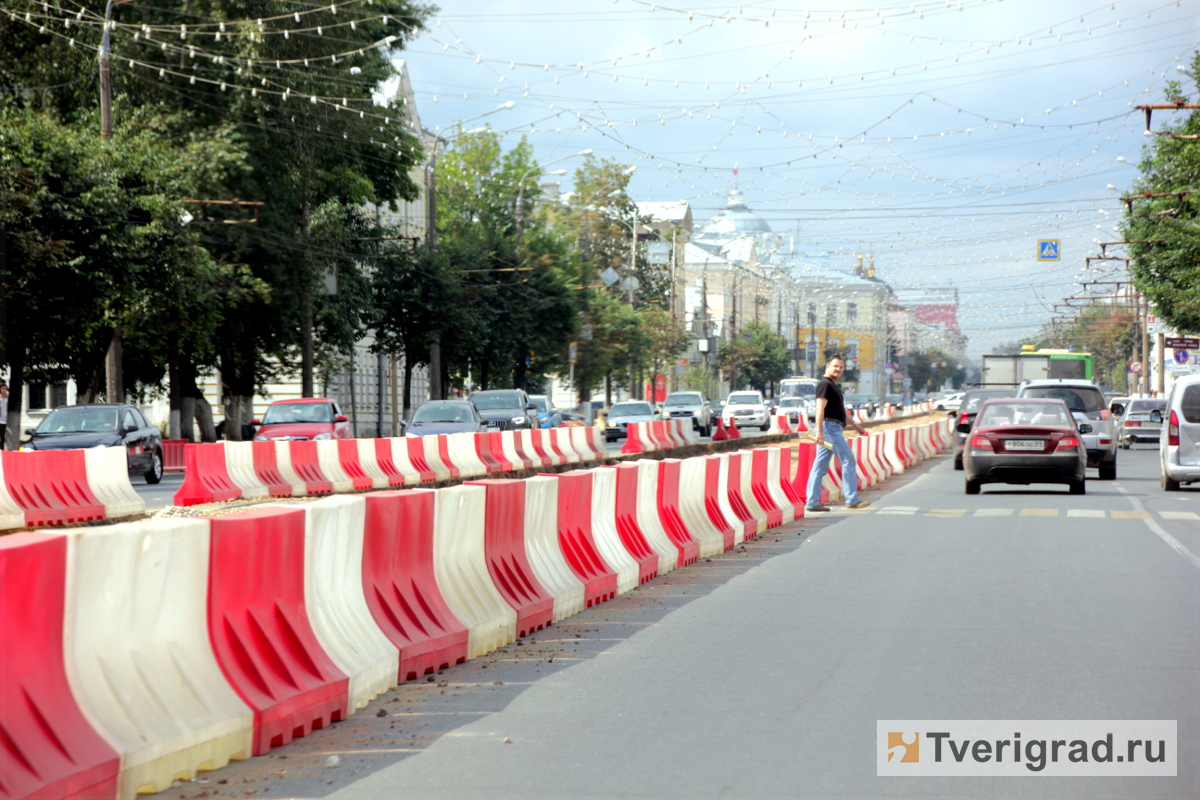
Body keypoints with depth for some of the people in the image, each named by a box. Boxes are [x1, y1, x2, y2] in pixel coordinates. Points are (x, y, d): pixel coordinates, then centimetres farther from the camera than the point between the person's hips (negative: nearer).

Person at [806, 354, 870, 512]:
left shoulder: (833, 386, 22)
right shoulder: (825, 384, -10)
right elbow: (820, 408, -21)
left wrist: (854, 424, 32)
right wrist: (819, 431, -29)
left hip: (833, 428, 10)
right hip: (829, 427, -10)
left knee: (820, 467, 7)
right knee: (848, 461, -6)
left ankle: (812, 502, 5)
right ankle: (852, 500, -3)